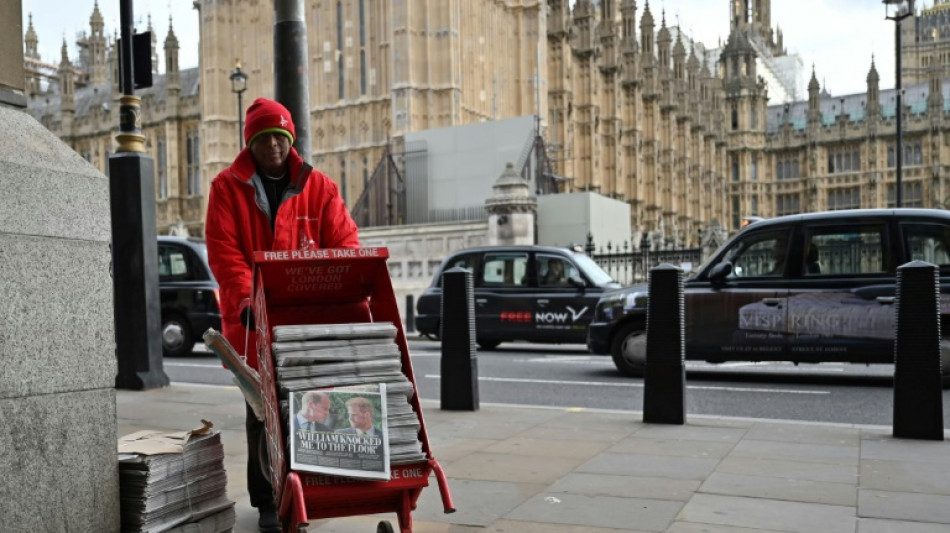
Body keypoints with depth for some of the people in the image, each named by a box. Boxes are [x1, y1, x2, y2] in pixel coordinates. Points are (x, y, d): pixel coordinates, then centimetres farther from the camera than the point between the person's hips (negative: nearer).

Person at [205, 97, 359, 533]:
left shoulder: (317, 186, 6)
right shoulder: (228, 187, 2)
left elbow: (344, 241, 2)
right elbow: (223, 251, -7)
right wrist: (247, 298, -21)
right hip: (253, 317, -1)